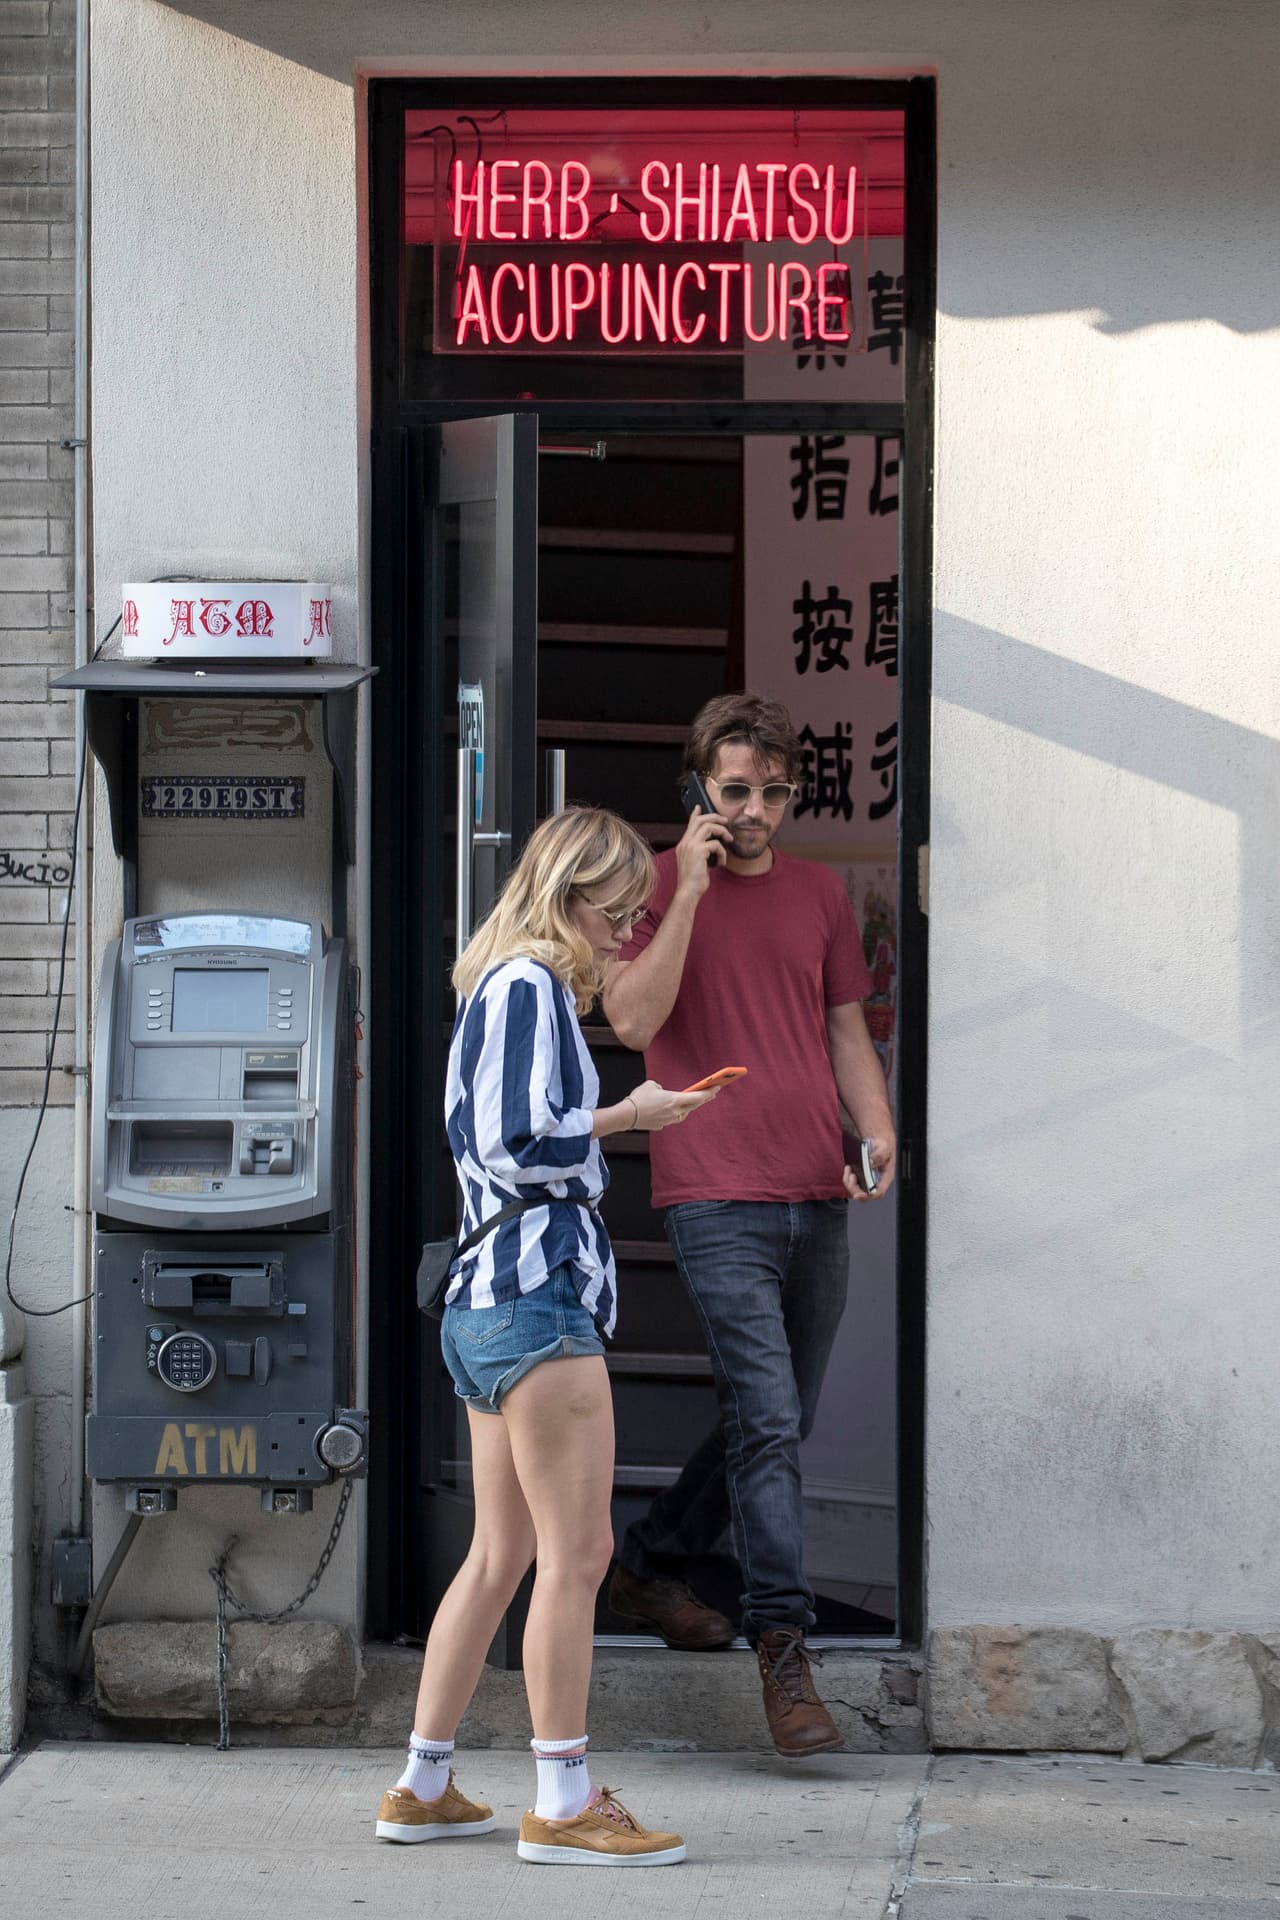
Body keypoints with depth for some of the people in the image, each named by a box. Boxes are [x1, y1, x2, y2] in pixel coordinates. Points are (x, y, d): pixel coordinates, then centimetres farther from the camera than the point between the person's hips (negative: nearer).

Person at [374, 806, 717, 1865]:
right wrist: (625, 1116, -8)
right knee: (579, 1549, -8)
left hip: (490, 1300, 11)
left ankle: (423, 1786, 15)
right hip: (539, 1295, -11)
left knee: (501, 1555, 13)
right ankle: (565, 1804, -6)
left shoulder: (502, 991, 21)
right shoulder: (530, 987, -10)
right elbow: (518, 1144, -19)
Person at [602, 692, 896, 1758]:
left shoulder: (818, 892, 14)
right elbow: (633, 1019, -12)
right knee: (768, 1421, -14)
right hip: (716, 1199, -6)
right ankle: (784, 1650, -12)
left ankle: (652, 1566, 33)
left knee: (778, 1422, 14)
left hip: (817, 1198, 6)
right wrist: (689, 892, -16)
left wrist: (878, 1129, 2)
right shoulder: (660, 886, 0)